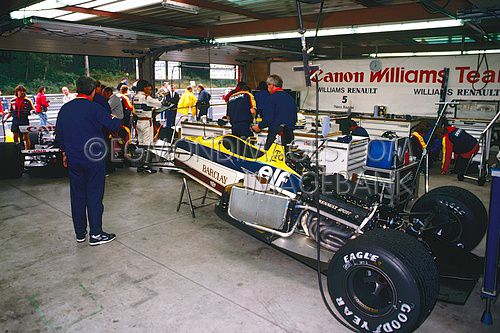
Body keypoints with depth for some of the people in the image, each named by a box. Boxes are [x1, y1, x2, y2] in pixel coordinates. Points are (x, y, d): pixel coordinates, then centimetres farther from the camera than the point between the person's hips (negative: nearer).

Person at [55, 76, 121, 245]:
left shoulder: (65, 109, 6)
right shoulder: (94, 108, -12)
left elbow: (59, 134, 13)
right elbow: (113, 126, -10)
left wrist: (65, 152, 24)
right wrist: (115, 119, 12)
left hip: (73, 159, 5)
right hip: (94, 158, -5)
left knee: (77, 195, 12)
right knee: (94, 195, 2)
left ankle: (80, 233, 22)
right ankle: (95, 234, 7)